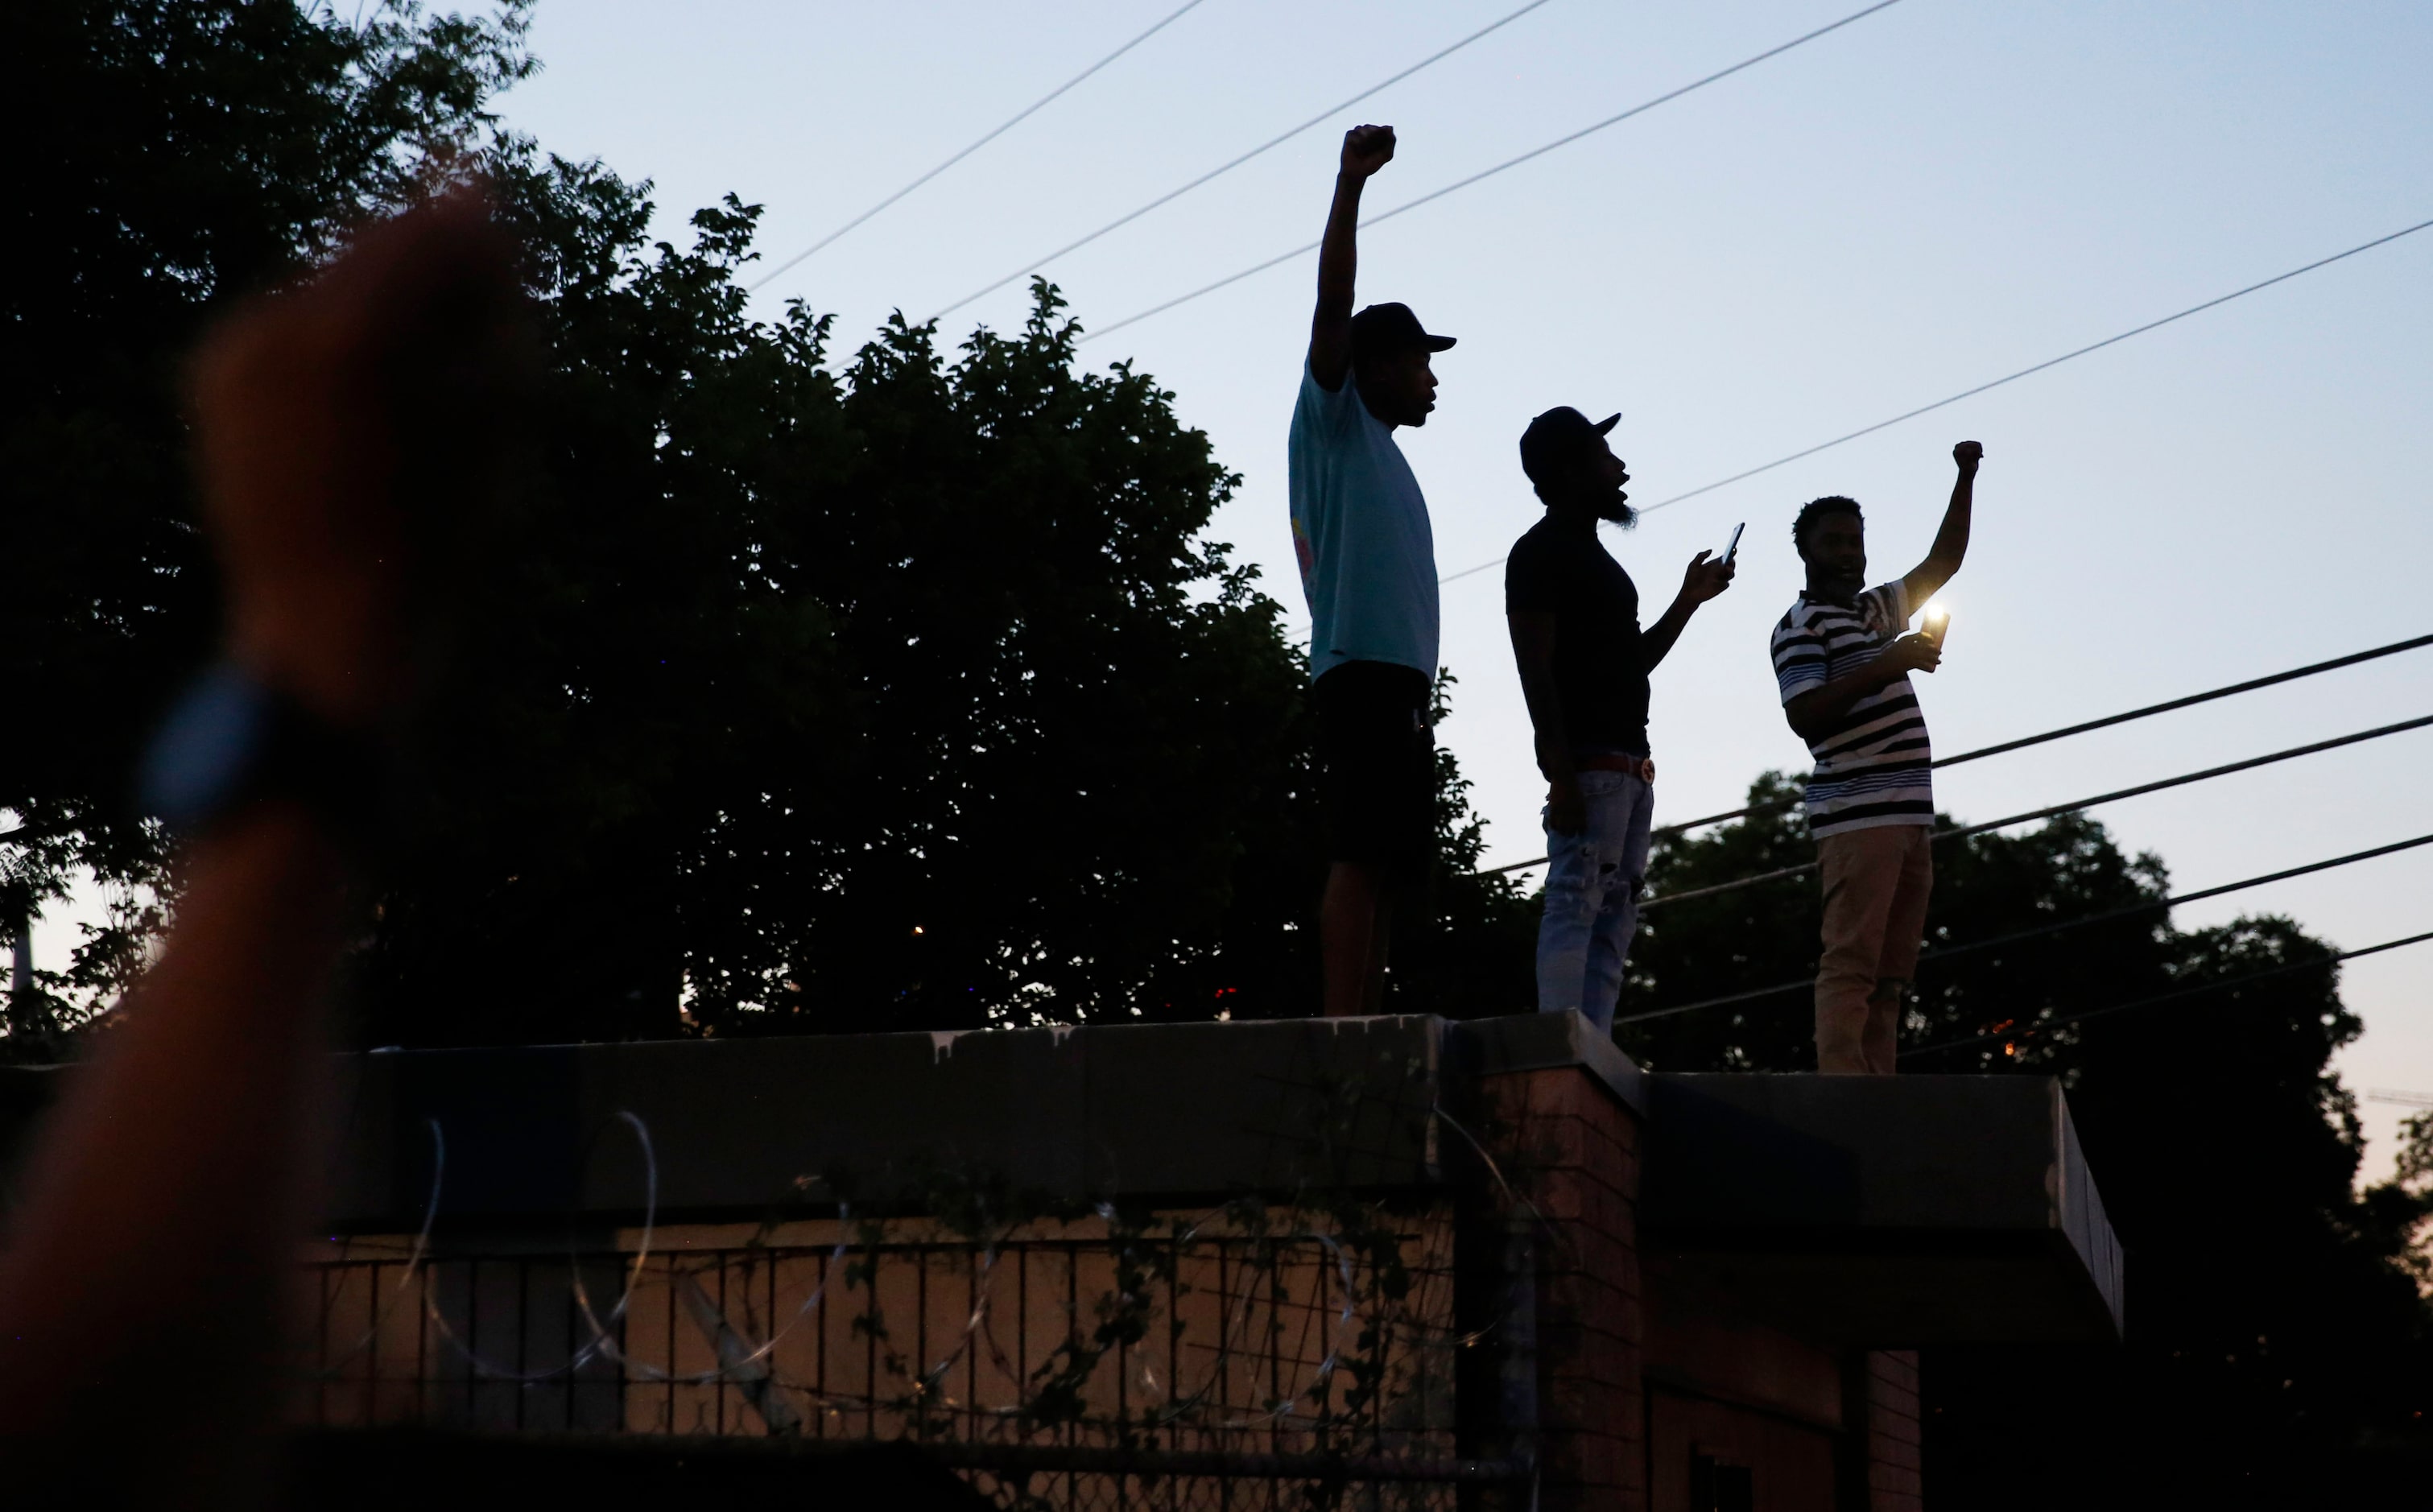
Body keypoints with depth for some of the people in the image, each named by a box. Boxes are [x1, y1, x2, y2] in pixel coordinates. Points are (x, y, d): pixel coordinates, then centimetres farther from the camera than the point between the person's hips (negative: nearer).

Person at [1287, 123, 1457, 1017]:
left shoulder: (1383, 453, 28)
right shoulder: (1334, 422, 6)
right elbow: (1333, 307, -8)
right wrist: (1351, 186, -17)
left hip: (1401, 675, 9)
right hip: (1360, 667, -9)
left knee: (1388, 868, 3)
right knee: (1360, 856, -16)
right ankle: (1343, 1037, -21)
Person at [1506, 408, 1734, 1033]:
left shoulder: (1593, 555, 23)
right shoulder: (1541, 551, -5)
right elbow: (1536, 670, -14)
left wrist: (1688, 601, 22)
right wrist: (1561, 773, -22)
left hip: (1628, 764, 10)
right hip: (1589, 763, -10)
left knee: (1615, 918, 5)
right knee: (1575, 904, -15)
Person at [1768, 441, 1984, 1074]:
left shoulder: (1877, 609, 23)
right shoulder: (1800, 626, -1)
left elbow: (1943, 562, 30)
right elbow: (1804, 715, -14)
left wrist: (1966, 478, 22)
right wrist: (1882, 668, -19)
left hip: (1909, 815, 8)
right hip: (1857, 814, -8)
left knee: (1891, 975, 2)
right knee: (1851, 963, -15)